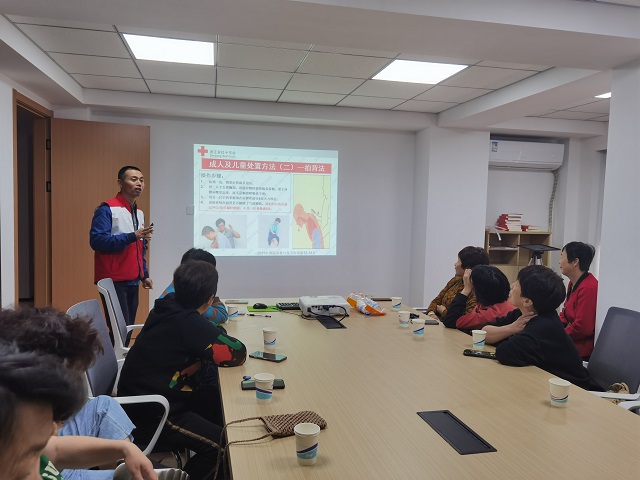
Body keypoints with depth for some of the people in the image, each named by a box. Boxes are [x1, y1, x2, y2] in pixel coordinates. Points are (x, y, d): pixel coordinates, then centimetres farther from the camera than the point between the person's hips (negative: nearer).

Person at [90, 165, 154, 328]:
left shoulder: (139, 213, 15)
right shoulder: (107, 209, -9)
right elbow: (97, 240, -20)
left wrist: (144, 275, 15)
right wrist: (132, 236, -25)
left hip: (133, 281, 7)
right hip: (114, 281, -7)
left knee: (129, 327, 10)